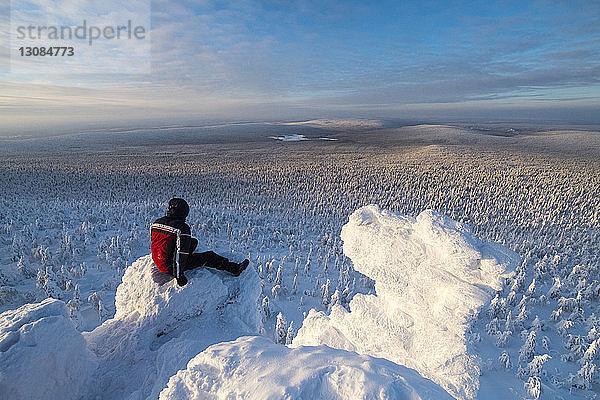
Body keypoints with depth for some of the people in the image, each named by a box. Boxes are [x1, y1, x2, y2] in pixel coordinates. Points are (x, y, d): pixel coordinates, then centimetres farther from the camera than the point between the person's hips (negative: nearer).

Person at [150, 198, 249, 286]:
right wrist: (179, 275, -20)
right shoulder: (182, 228, -22)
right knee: (209, 256, -1)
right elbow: (180, 252, -25)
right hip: (170, 266, -8)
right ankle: (235, 269, 7)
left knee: (193, 242, 23)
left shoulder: (156, 223, 2)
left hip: (158, 261, 8)